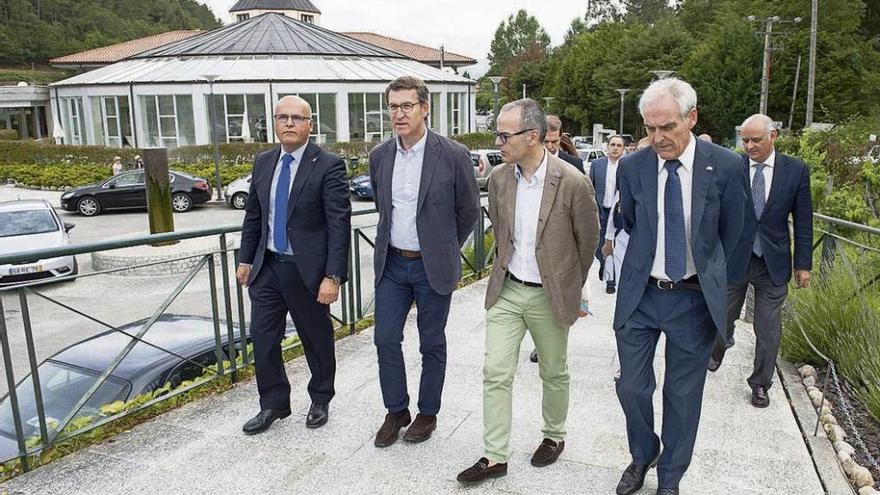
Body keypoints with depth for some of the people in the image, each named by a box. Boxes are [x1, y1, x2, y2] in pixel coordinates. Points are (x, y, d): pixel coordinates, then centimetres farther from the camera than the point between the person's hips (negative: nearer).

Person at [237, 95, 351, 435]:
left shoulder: (328, 165, -12)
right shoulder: (263, 162, 6)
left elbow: (339, 224, -16)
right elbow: (253, 214, 14)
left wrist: (333, 276, -20)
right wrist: (246, 259, 13)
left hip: (307, 269, -5)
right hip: (267, 267, 5)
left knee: (317, 340, 12)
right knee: (262, 338, 8)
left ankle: (320, 400, 35)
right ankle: (273, 404, 28)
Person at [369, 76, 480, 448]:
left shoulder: (453, 155, -13)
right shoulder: (379, 156, 1)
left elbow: (469, 211, -1)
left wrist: (446, 249, 8)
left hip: (433, 266, -4)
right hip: (391, 263, 4)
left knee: (432, 344, 9)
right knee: (385, 339, 6)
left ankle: (427, 413, 28)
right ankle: (396, 411, 26)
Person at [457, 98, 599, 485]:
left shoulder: (572, 183, -17)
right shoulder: (498, 178, -3)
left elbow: (588, 240, -2)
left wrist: (571, 287, 9)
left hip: (549, 295, -3)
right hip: (505, 291, 4)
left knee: (554, 373, 16)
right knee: (495, 374, 2)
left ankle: (554, 436, 40)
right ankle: (495, 456, 15)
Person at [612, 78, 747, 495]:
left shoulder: (725, 166, -9)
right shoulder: (631, 168, -6)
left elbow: (731, 231, 5)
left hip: (694, 299, -1)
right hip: (639, 295, 1)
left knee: (683, 394, 11)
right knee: (632, 386, 9)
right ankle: (642, 456, 37)